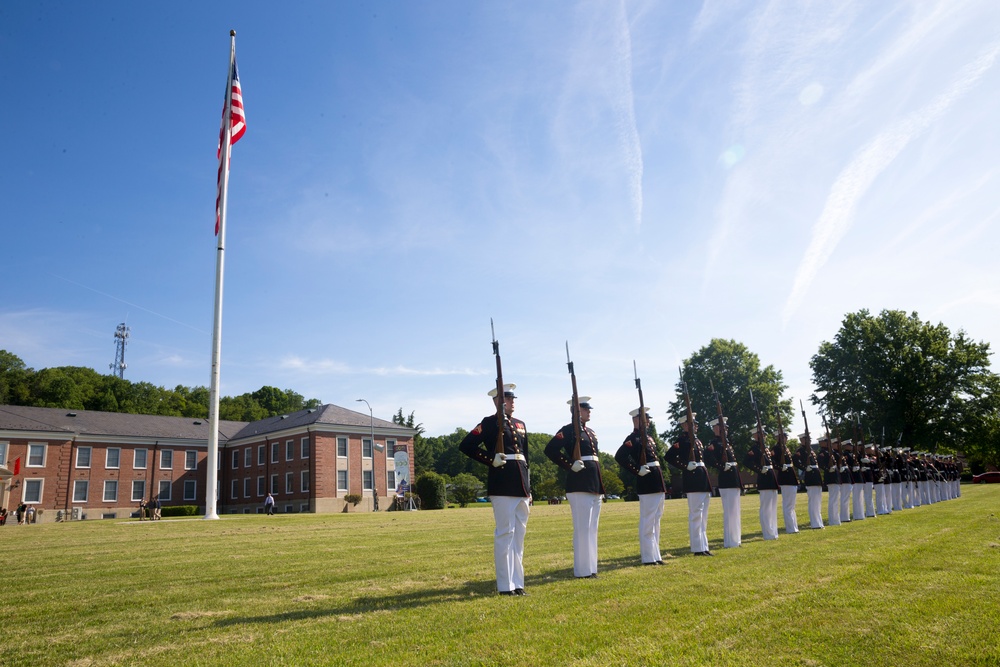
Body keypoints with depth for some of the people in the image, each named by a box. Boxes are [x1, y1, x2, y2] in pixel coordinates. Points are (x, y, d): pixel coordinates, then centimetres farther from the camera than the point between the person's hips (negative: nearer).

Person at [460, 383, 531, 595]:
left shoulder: (520, 424, 17)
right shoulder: (489, 422, -3)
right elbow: (466, 446, -8)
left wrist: (529, 490, 16)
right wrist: (491, 460, -13)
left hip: (521, 486, 7)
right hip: (502, 485, -7)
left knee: (519, 534, 10)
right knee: (505, 533, -4)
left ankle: (517, 583, 18)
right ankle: (505, 586, 4)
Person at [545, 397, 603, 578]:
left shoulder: (591, 432, 18)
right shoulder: (568, 430, -8)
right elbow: (550, 449, -18)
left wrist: (600, 484, 18)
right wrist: (570, 465, -16)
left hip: (594, 484, 9)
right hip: (580, 484, -9)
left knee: (592, 528, 12)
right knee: (583, 528, -6)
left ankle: (591, 568, 19)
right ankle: (583, 570, 1)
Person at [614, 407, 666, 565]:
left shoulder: (648, 437, 16)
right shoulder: (633, 438, -12)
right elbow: (620, 456, -23)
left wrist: (658, 470, 12)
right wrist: (637, 470, -20)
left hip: (658, 483, 10)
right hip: (647, 484, -10)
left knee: (655, 520, 14)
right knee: (648, 521, -4)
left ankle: (655, 555, 23)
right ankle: (649, 557, 2)